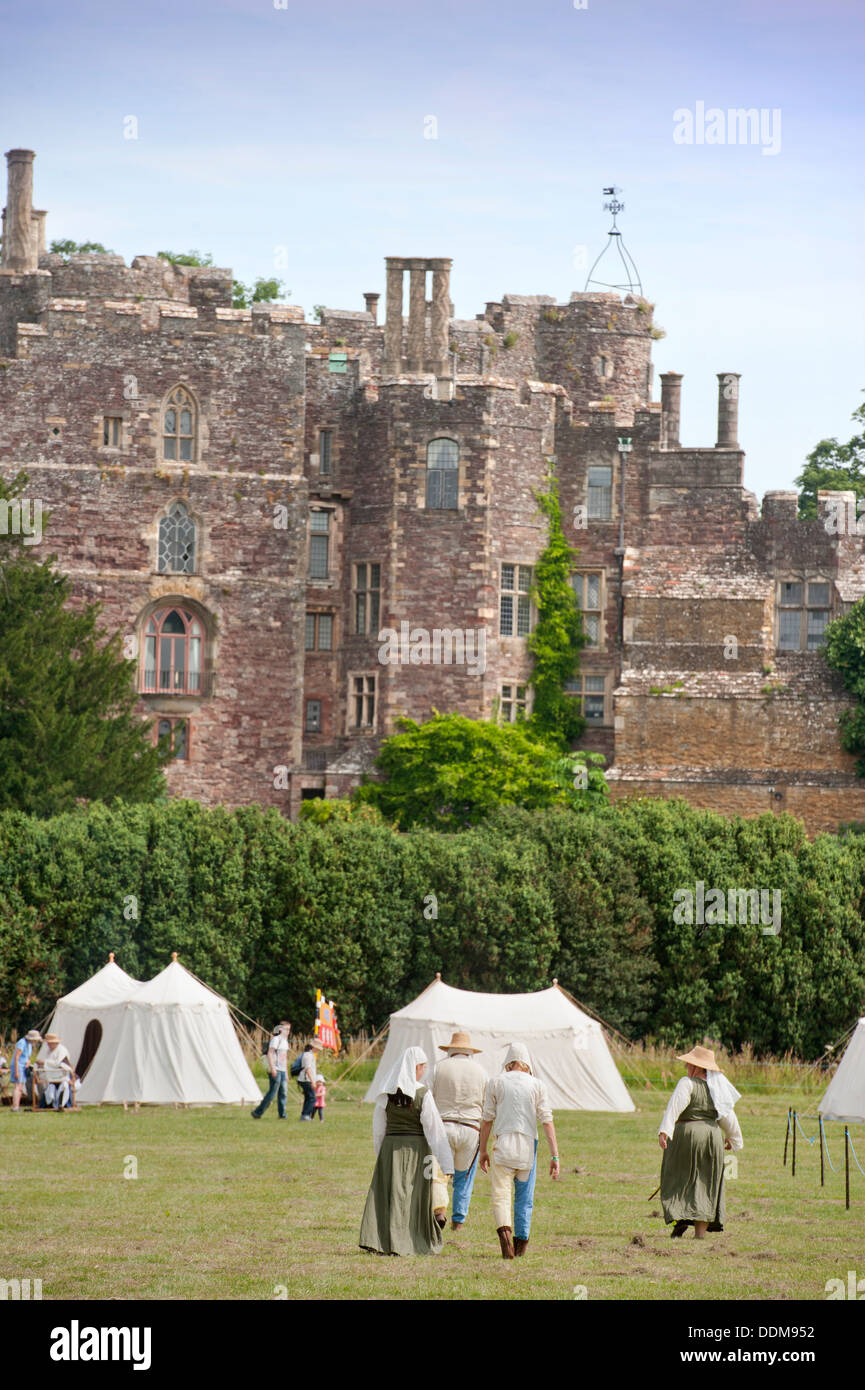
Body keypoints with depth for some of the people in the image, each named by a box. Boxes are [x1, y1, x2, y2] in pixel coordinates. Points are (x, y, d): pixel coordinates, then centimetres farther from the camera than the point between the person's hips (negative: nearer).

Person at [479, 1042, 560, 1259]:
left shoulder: (496, 1083, 3)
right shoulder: (537, 1085, 3)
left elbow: (487, 1120, 4)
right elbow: (547, 1121, -3)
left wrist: (483, 1151, 13)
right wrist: (554, 1156, -4)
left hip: (504, 1144, -1)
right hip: (528, 1145, 1)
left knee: (501, 1195, -5)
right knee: (524, 1197, 14)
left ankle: (504, 1231, -31)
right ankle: (521, 1244, 19)